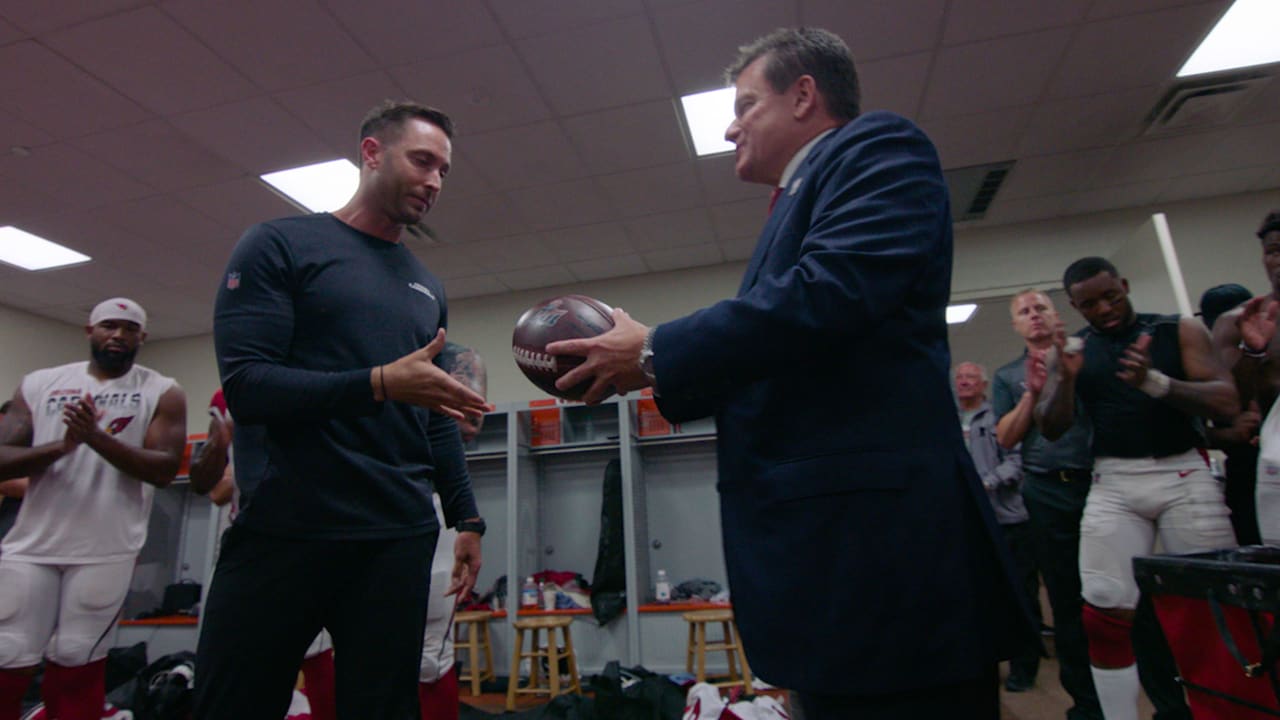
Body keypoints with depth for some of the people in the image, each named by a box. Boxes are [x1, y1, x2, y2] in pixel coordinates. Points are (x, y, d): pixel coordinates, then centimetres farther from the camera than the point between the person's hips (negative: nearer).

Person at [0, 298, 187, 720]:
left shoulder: (162, 393, 2)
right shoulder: (39, 384, 10)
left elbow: (165, 469, -8)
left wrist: (97, 437, -19)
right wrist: (62, 445, -15)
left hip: (106, 551, -2)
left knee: (74, 667, 4)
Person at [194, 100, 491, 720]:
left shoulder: (428, 290, 15)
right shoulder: (280, 245, 1)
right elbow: (245, 385, -11)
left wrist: (465, 518, 9)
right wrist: (381, 383, -22)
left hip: (398, 541, 4)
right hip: (282, 531, -3)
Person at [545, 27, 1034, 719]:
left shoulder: (878, 146, -2)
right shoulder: (798, 205, 24)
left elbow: (828, 292, -21)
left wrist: (655, 350, -11)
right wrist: (651, 369, 13)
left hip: (875, 540, -9)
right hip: (821, 543, 9)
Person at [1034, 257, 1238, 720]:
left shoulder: (1180, 331, 4)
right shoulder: (1071, 349, 7)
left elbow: (1227, 404, -7)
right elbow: (1052, 430, 1)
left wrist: (1154, 381, -22)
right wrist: (1065, 378, -16)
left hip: (1185, 476, 0)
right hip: (1113, 484, 1)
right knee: (1105, 613, -3)